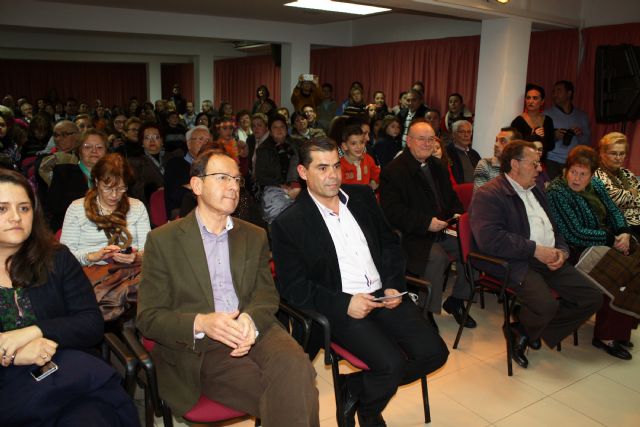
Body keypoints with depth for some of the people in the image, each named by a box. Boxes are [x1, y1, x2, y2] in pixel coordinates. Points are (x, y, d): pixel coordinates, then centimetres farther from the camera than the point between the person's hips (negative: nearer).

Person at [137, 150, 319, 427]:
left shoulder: (255, 237, 17)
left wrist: (250, 319, -16)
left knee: (294, 365, -30)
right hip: (198, 348, -4)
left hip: (253, 331, 4)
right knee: (287, 393, -28)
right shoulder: (163, 240, 5)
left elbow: (267, 294, 8)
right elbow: (148, 318, 0)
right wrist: (200, 323, -19)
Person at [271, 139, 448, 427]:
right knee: (392, 364, -24)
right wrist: (344, 304, -17)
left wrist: (393, 286, -1)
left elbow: (390, 243, 16)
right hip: (340, 308, -5)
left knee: (434, 352, -8)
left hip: (383, 295, 6)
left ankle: (356, 388, 12)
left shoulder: (362, 197, 10)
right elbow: (293, 288, -7)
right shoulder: (288, 224, -5)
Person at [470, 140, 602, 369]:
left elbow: (553, 229, 26)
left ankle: (527, 330, 10)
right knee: (545, 304, -31)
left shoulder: (536, 191, 22)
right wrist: (536, 249, -18)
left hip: (549, 260, 9)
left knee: (593, 297, -1)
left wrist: (562, 251, 3)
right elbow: (489, 239, -23)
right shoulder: (488, 195, -9)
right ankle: (518, 333, 5)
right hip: (515, 264, -9)